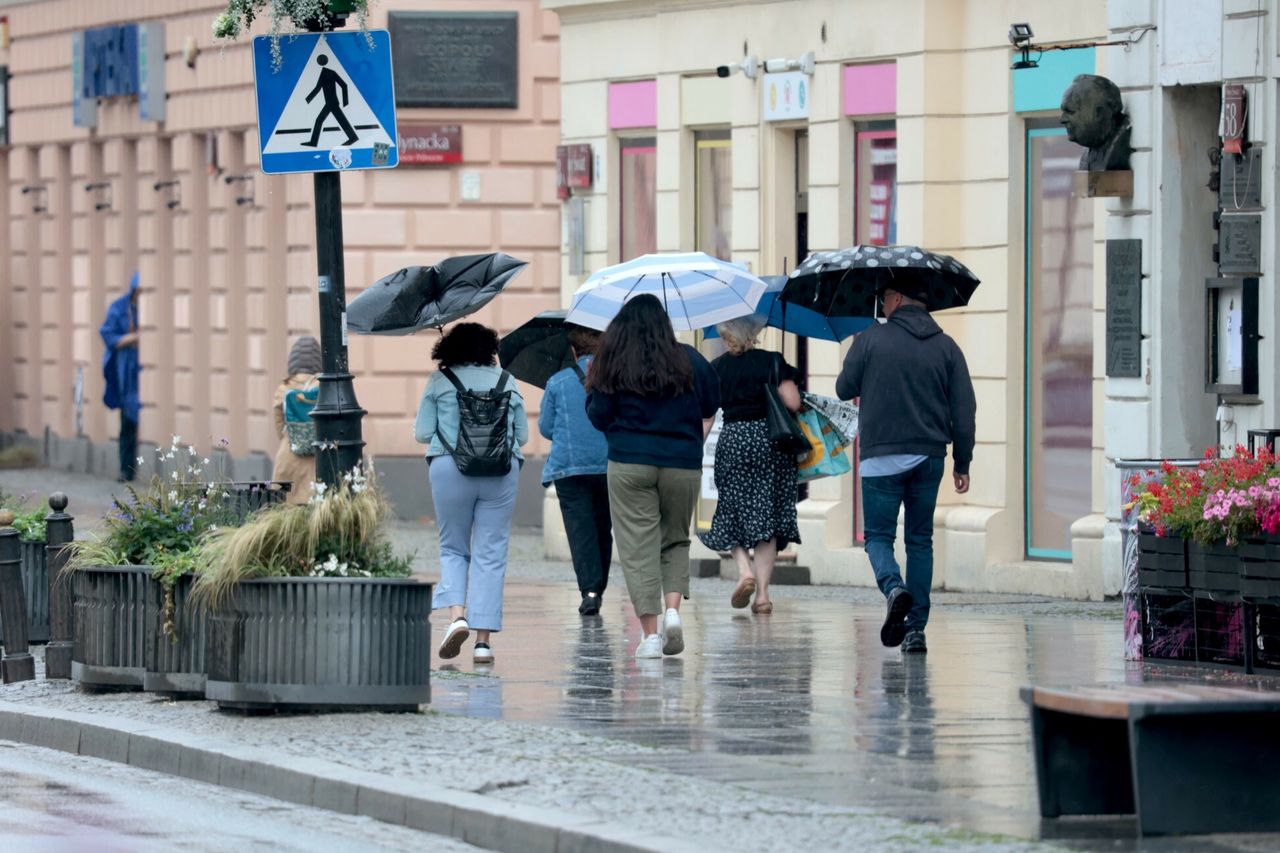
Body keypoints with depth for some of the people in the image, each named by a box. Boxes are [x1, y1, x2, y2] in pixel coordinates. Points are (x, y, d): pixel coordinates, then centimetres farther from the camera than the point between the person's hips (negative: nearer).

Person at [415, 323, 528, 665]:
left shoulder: (440, 381, 4)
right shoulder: (506, 381, 9)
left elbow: (422, 433, 3)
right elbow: (523, 435, 11)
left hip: (450, 469, -1)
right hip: (502, 471, 1)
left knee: (453, 549, 13)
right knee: (490, 555, 4)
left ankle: (457, 614, -12)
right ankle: (483, 639, 1)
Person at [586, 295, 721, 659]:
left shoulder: (612, 365, -2)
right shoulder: (689, 361, 3)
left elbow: (598, 416, -2)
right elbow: (711, 408, 11)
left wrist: (593, 386, 15)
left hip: (629, 464, -2)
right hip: (683, 464, 2)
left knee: (638, 546, 1)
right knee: (676, 539, 17)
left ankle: (650, 633, -4)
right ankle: (673, 609, -5)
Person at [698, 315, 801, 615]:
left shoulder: (716, 369, 2)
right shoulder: (773, 362, -1)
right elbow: (793, 403, -8)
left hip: (732, 440, 0)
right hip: (771, 440, 0)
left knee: (732, 512, 13)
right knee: (766, 515, 5)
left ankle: (744, 568, -12)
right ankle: (762, 592, 1)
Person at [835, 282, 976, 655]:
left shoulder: (871, 340, -4)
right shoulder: (946, 347, 5)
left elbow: (844, 389, 5)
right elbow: (964, 409, 3)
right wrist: (962, 463, 10)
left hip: (881, 456, -3)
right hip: (929, 457, 3)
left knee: (878, 535, 5)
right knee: (920, 539, 10)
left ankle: (894, 588, -25)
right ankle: (916, 628, 5)